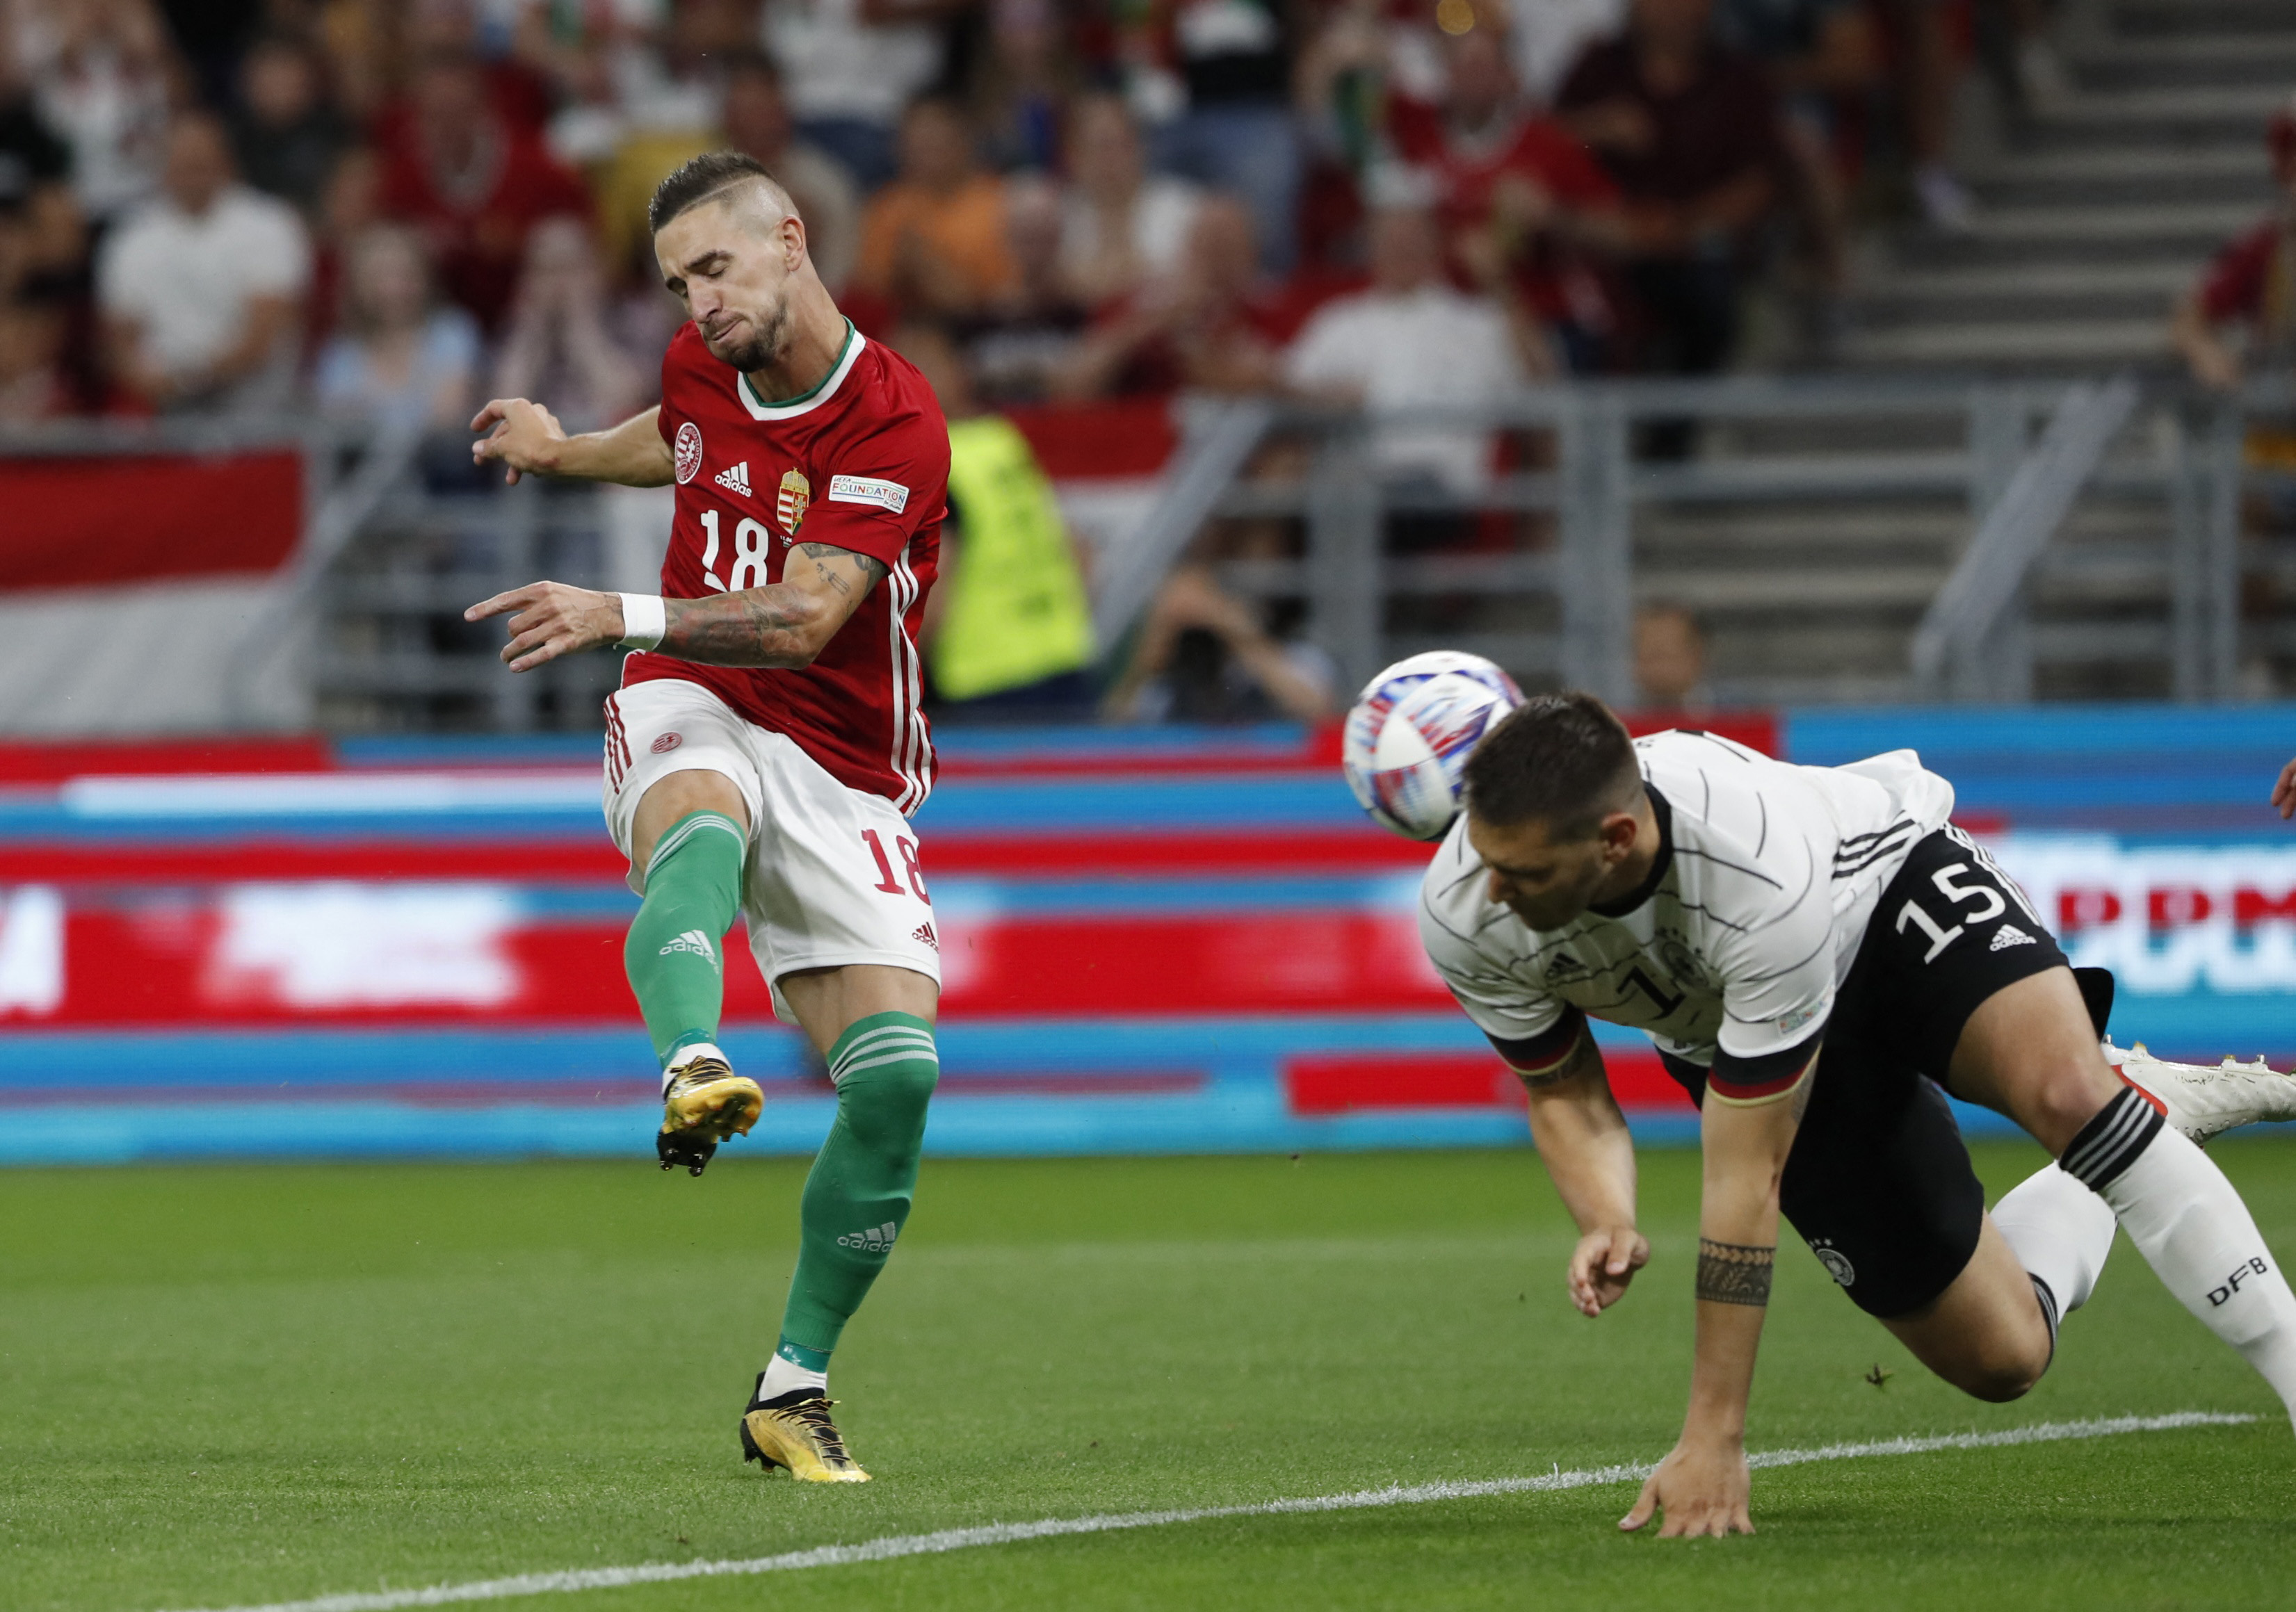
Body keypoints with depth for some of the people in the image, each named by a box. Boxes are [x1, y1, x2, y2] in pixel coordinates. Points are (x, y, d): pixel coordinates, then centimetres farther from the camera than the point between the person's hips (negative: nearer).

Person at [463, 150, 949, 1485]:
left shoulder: (897, 423, -15)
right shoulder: (701, 369, 4)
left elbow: (805, 620, -26)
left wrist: (623, 614, -35)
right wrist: (563, 452, 42)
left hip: (843, 767, -2)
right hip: (693, 719, 2)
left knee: (899, 1069, -14)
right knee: (700, 829, -38)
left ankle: (794, 1390, 1)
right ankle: (694, 1069, -70)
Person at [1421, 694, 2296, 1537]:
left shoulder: (1761, 873, -44)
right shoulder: (1463, 915, -30)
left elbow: (1747, 1175, -38)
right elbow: (1563, 1091, -9)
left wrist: (1712, 1439, -35)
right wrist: (1605, 1221, -33)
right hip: (1722, 1033, 4)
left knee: (2066, 1092, -38)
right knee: (2000, 1357, -3)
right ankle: (2155, 1106, 23)